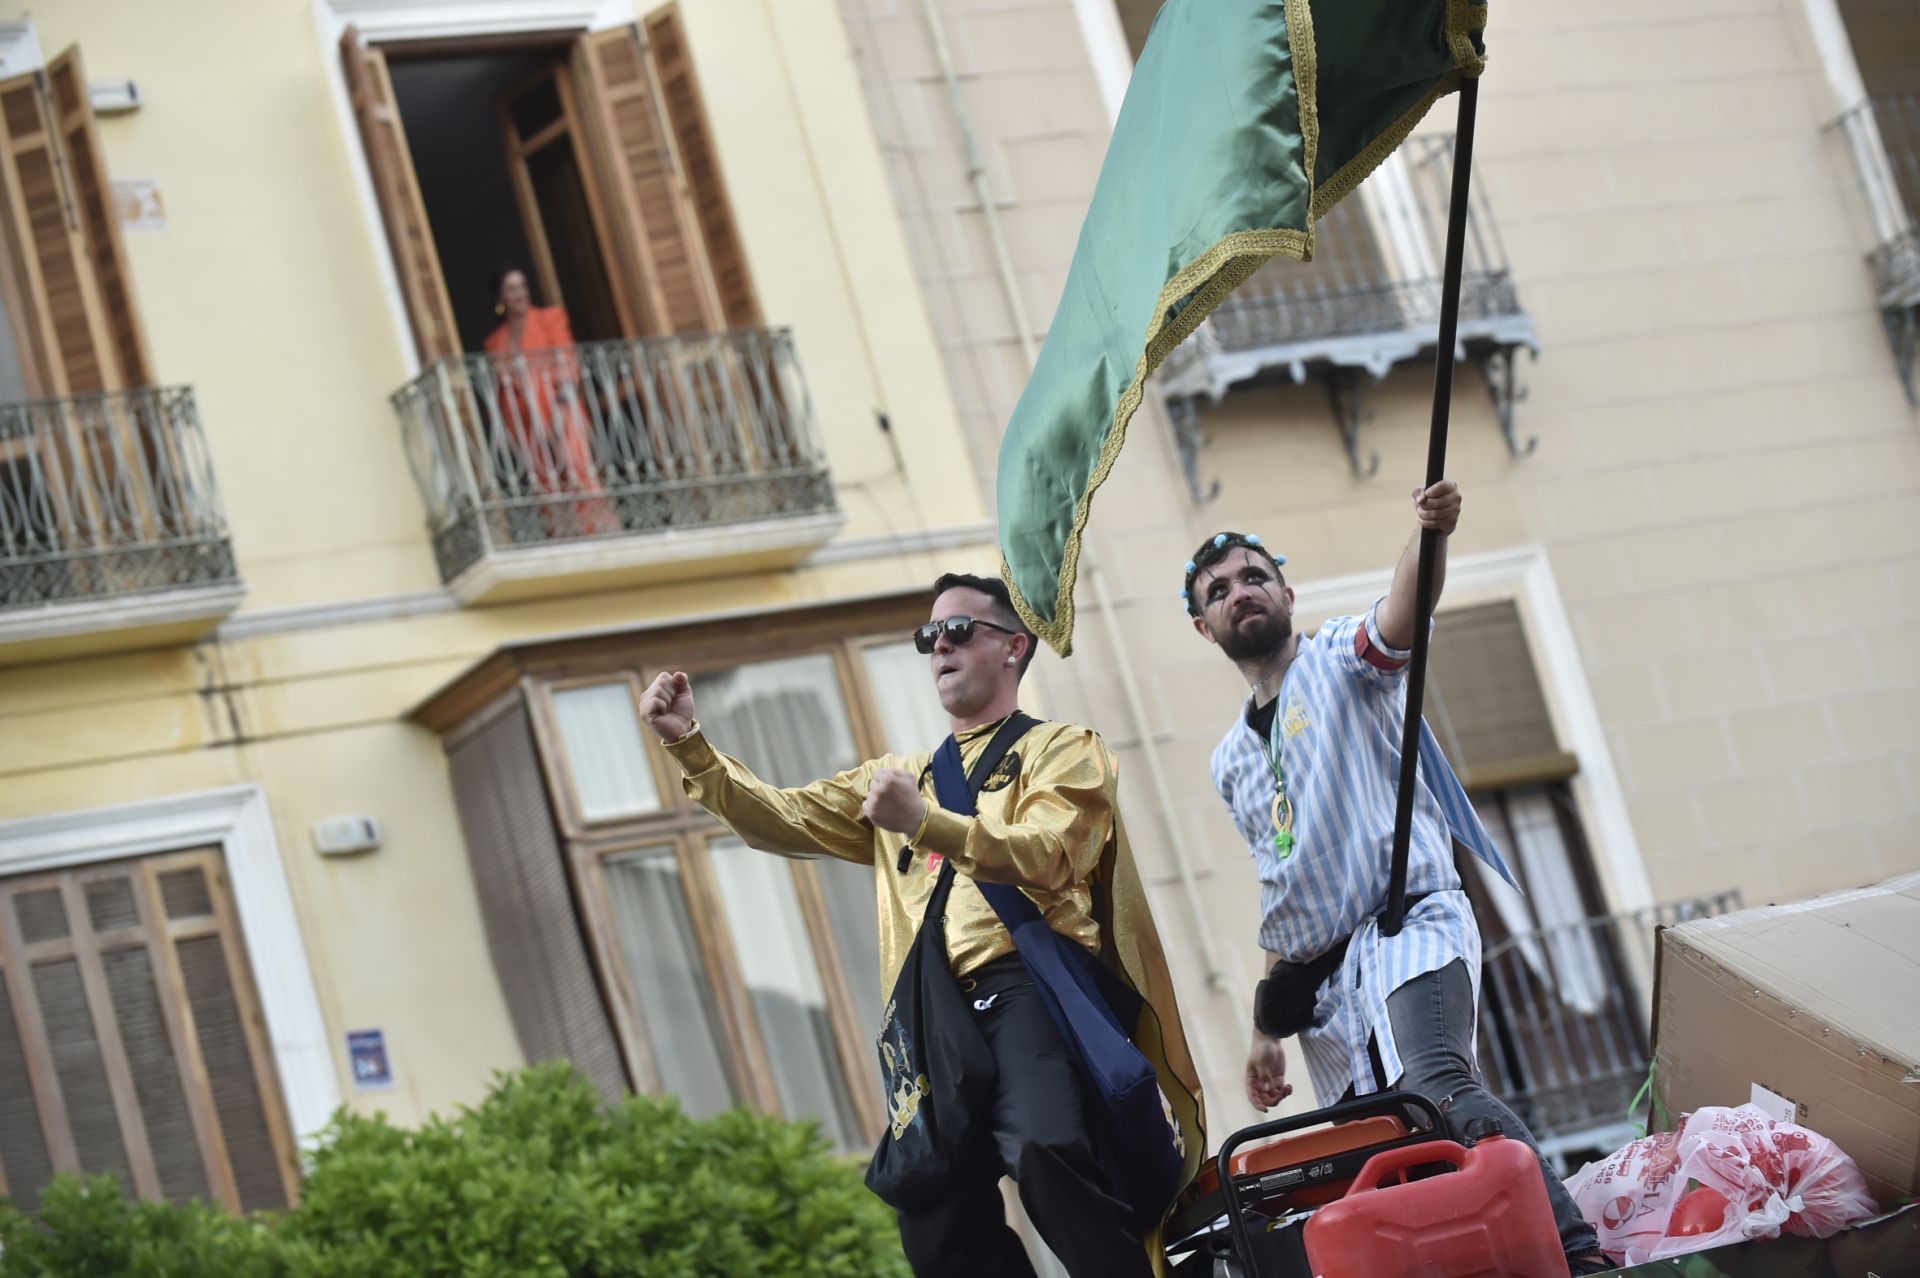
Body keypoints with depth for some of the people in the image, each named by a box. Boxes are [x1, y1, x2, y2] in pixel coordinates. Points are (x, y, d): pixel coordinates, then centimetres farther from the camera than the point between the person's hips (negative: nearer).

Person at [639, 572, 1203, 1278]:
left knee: (1044, 1153, -32)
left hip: (1026, 976, -5)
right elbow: (782, 820, 21)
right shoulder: (899, 776, 33)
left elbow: (1047, 855, -6)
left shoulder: (1061, 749, 15)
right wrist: (687, 743, 8)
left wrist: (925, 823, -20)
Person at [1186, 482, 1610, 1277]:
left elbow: (1400, 618, -17)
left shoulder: (1340, 661, 7)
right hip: (1319, 982, 7)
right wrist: (1267, 1025, 21)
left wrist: (1429, 538, -39)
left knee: (1434, 1084, -33)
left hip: (1407, 926, -7)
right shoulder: (1231, 763, 25)